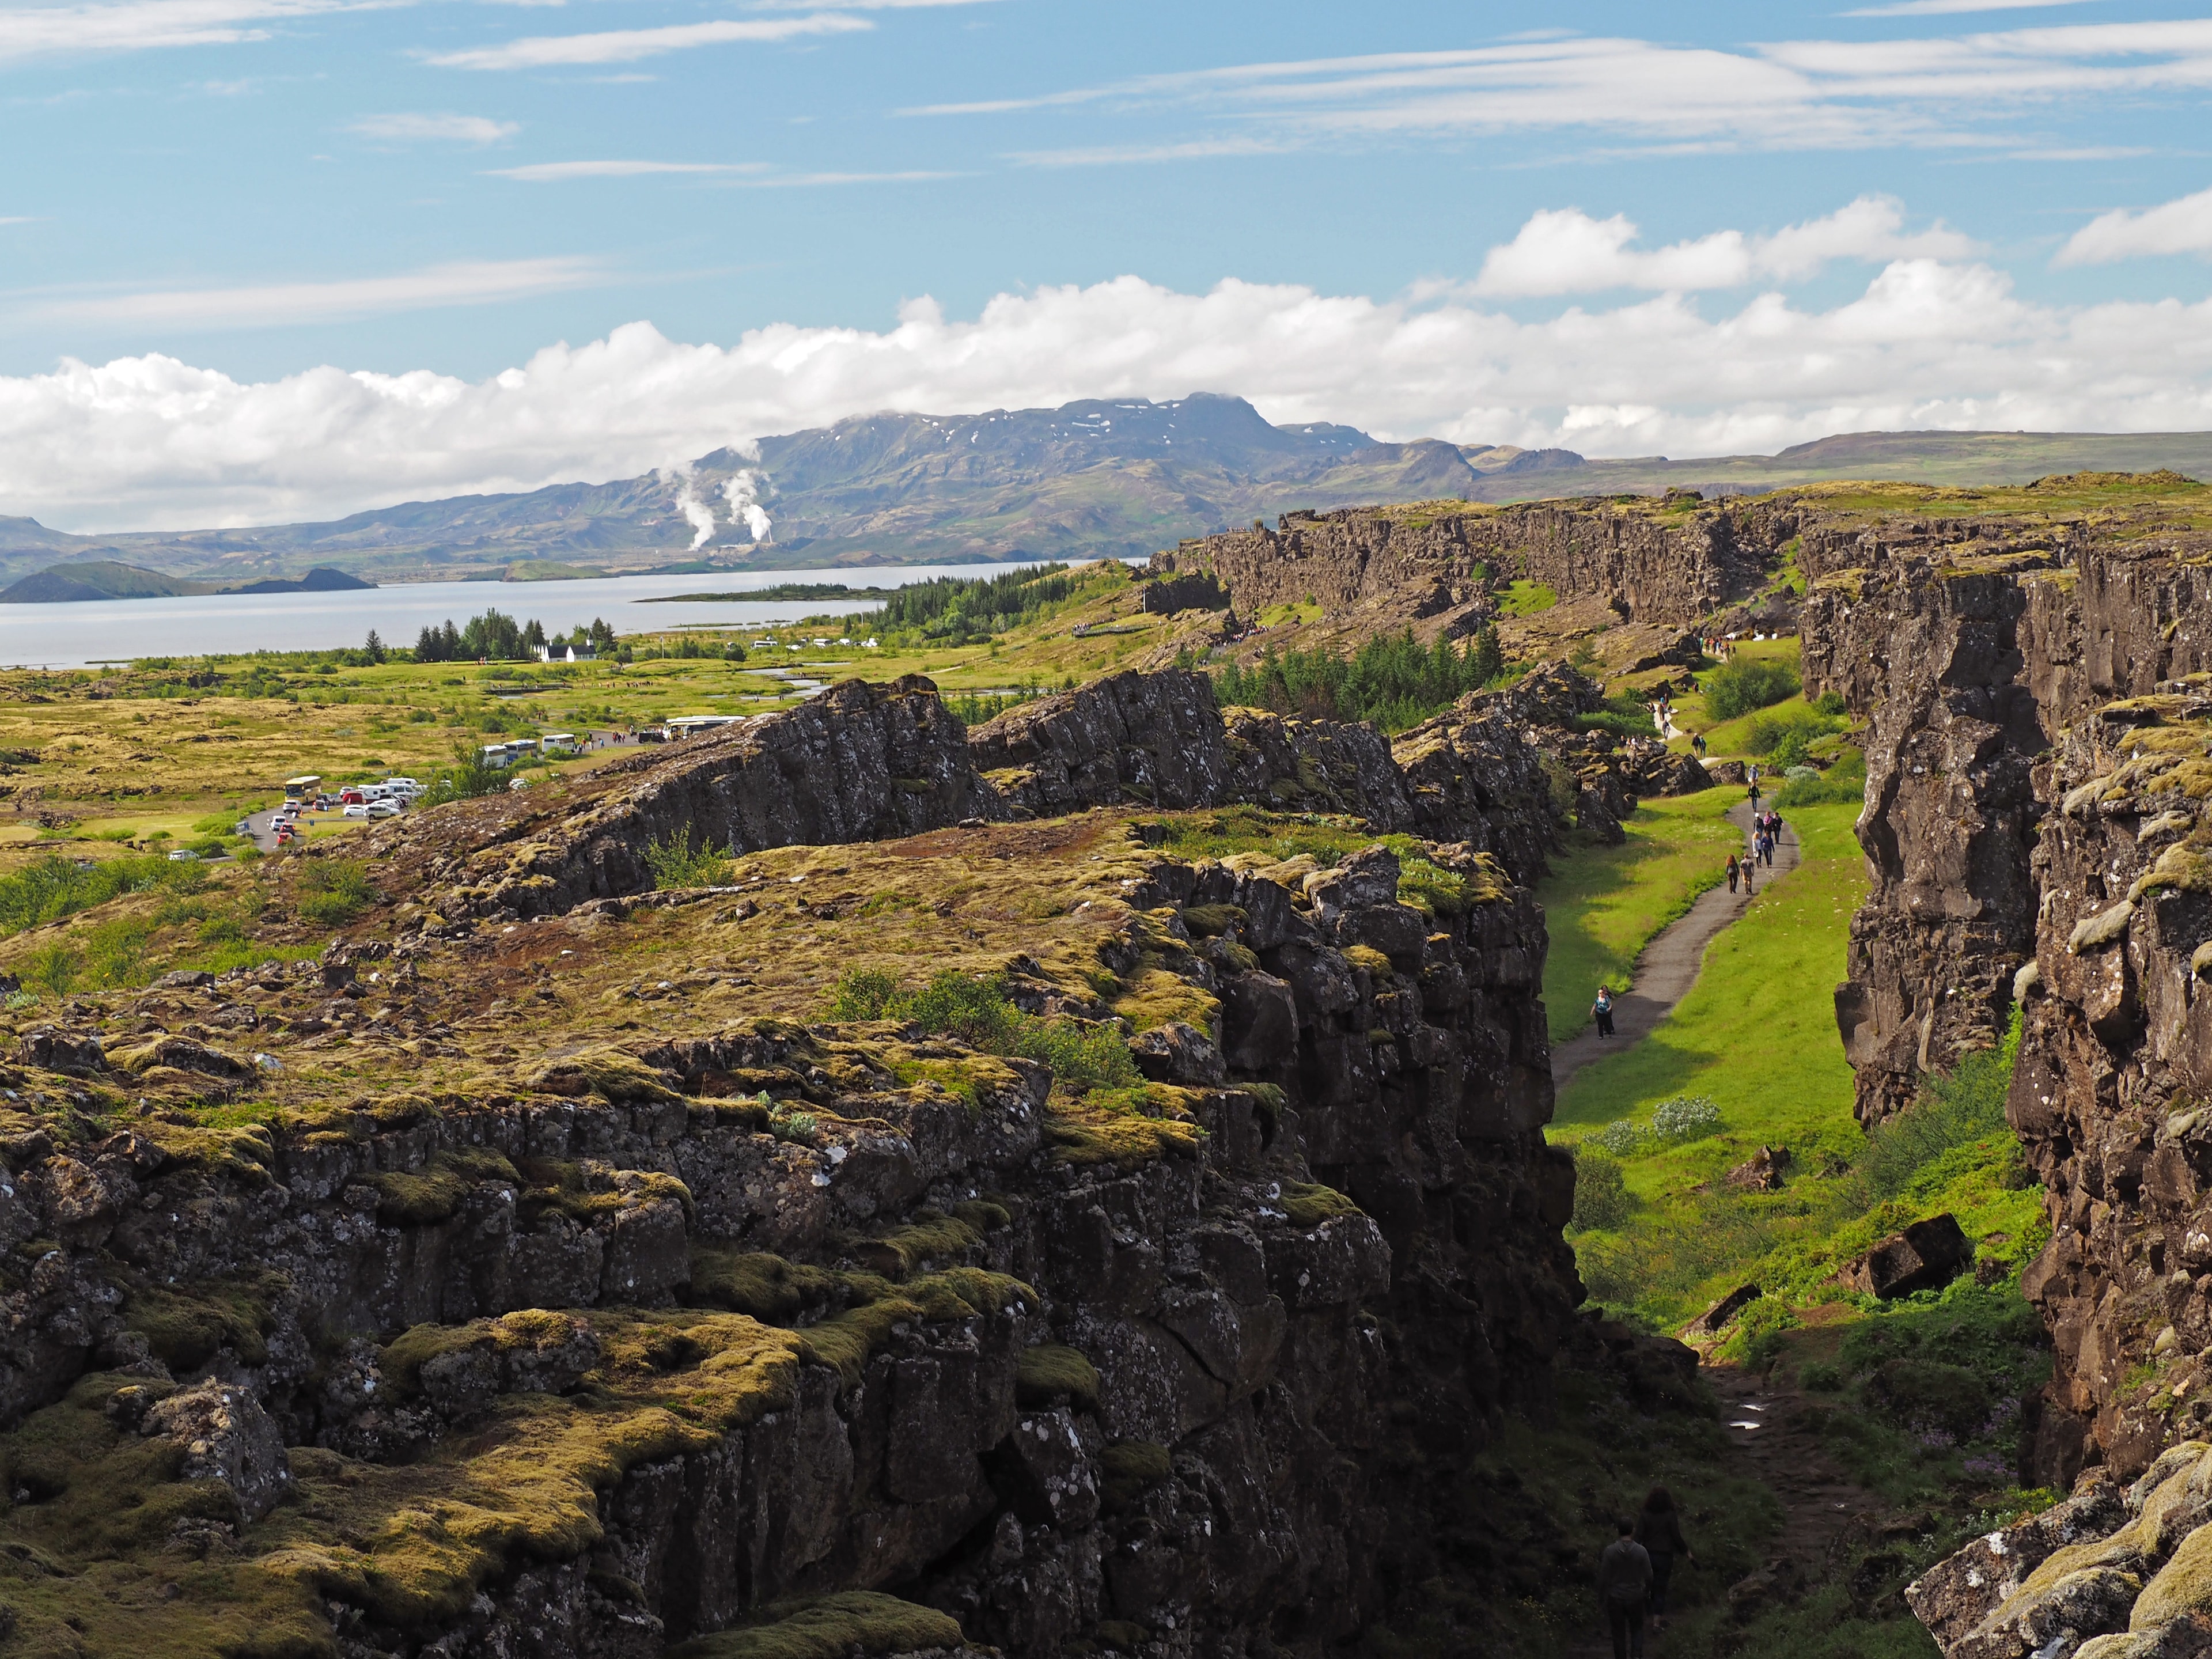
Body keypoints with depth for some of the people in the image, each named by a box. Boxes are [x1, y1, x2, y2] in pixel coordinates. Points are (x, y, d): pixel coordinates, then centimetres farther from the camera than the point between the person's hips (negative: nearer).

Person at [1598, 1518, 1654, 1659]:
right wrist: (1647, 1590, 17)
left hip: (1615, 1598, -1)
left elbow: (1603, 1577, -9)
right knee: (1637, 1628, 18)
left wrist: (1601, 1595, 6)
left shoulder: (1610, 1551, -14)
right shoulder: (1641, 1551, -13)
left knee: (1619, 1632, 12)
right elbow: (1648, 1576, -4)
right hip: (1635, 1597, 1)